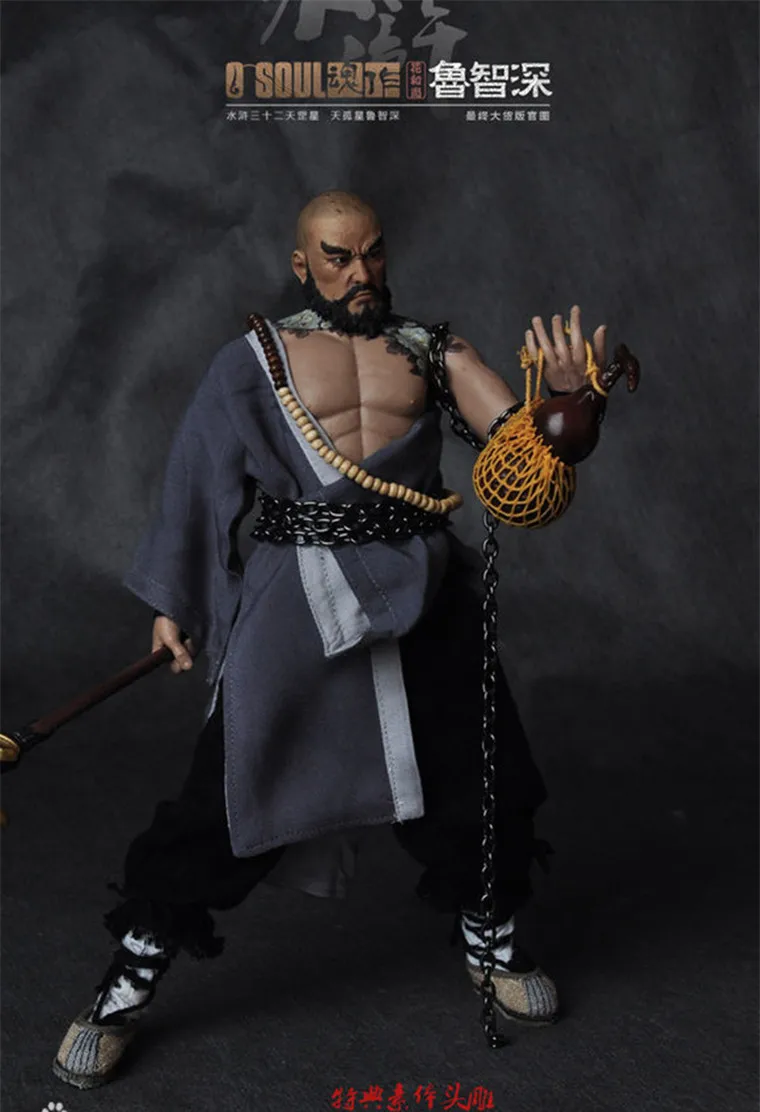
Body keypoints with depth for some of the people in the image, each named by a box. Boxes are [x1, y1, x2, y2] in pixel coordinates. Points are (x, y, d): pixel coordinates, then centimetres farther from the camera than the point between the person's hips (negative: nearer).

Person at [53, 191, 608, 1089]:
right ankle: (127, 987, 16)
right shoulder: (257, 358, 3)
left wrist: (564, 398, -25)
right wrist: (172, 602, 5)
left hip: (421, 592, 3)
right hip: (299, 594, -2)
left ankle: (493, 940, 40)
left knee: (470, 778, 12)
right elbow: (199, 479, 5)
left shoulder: (429, 350, 8)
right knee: (232, 786, -2)